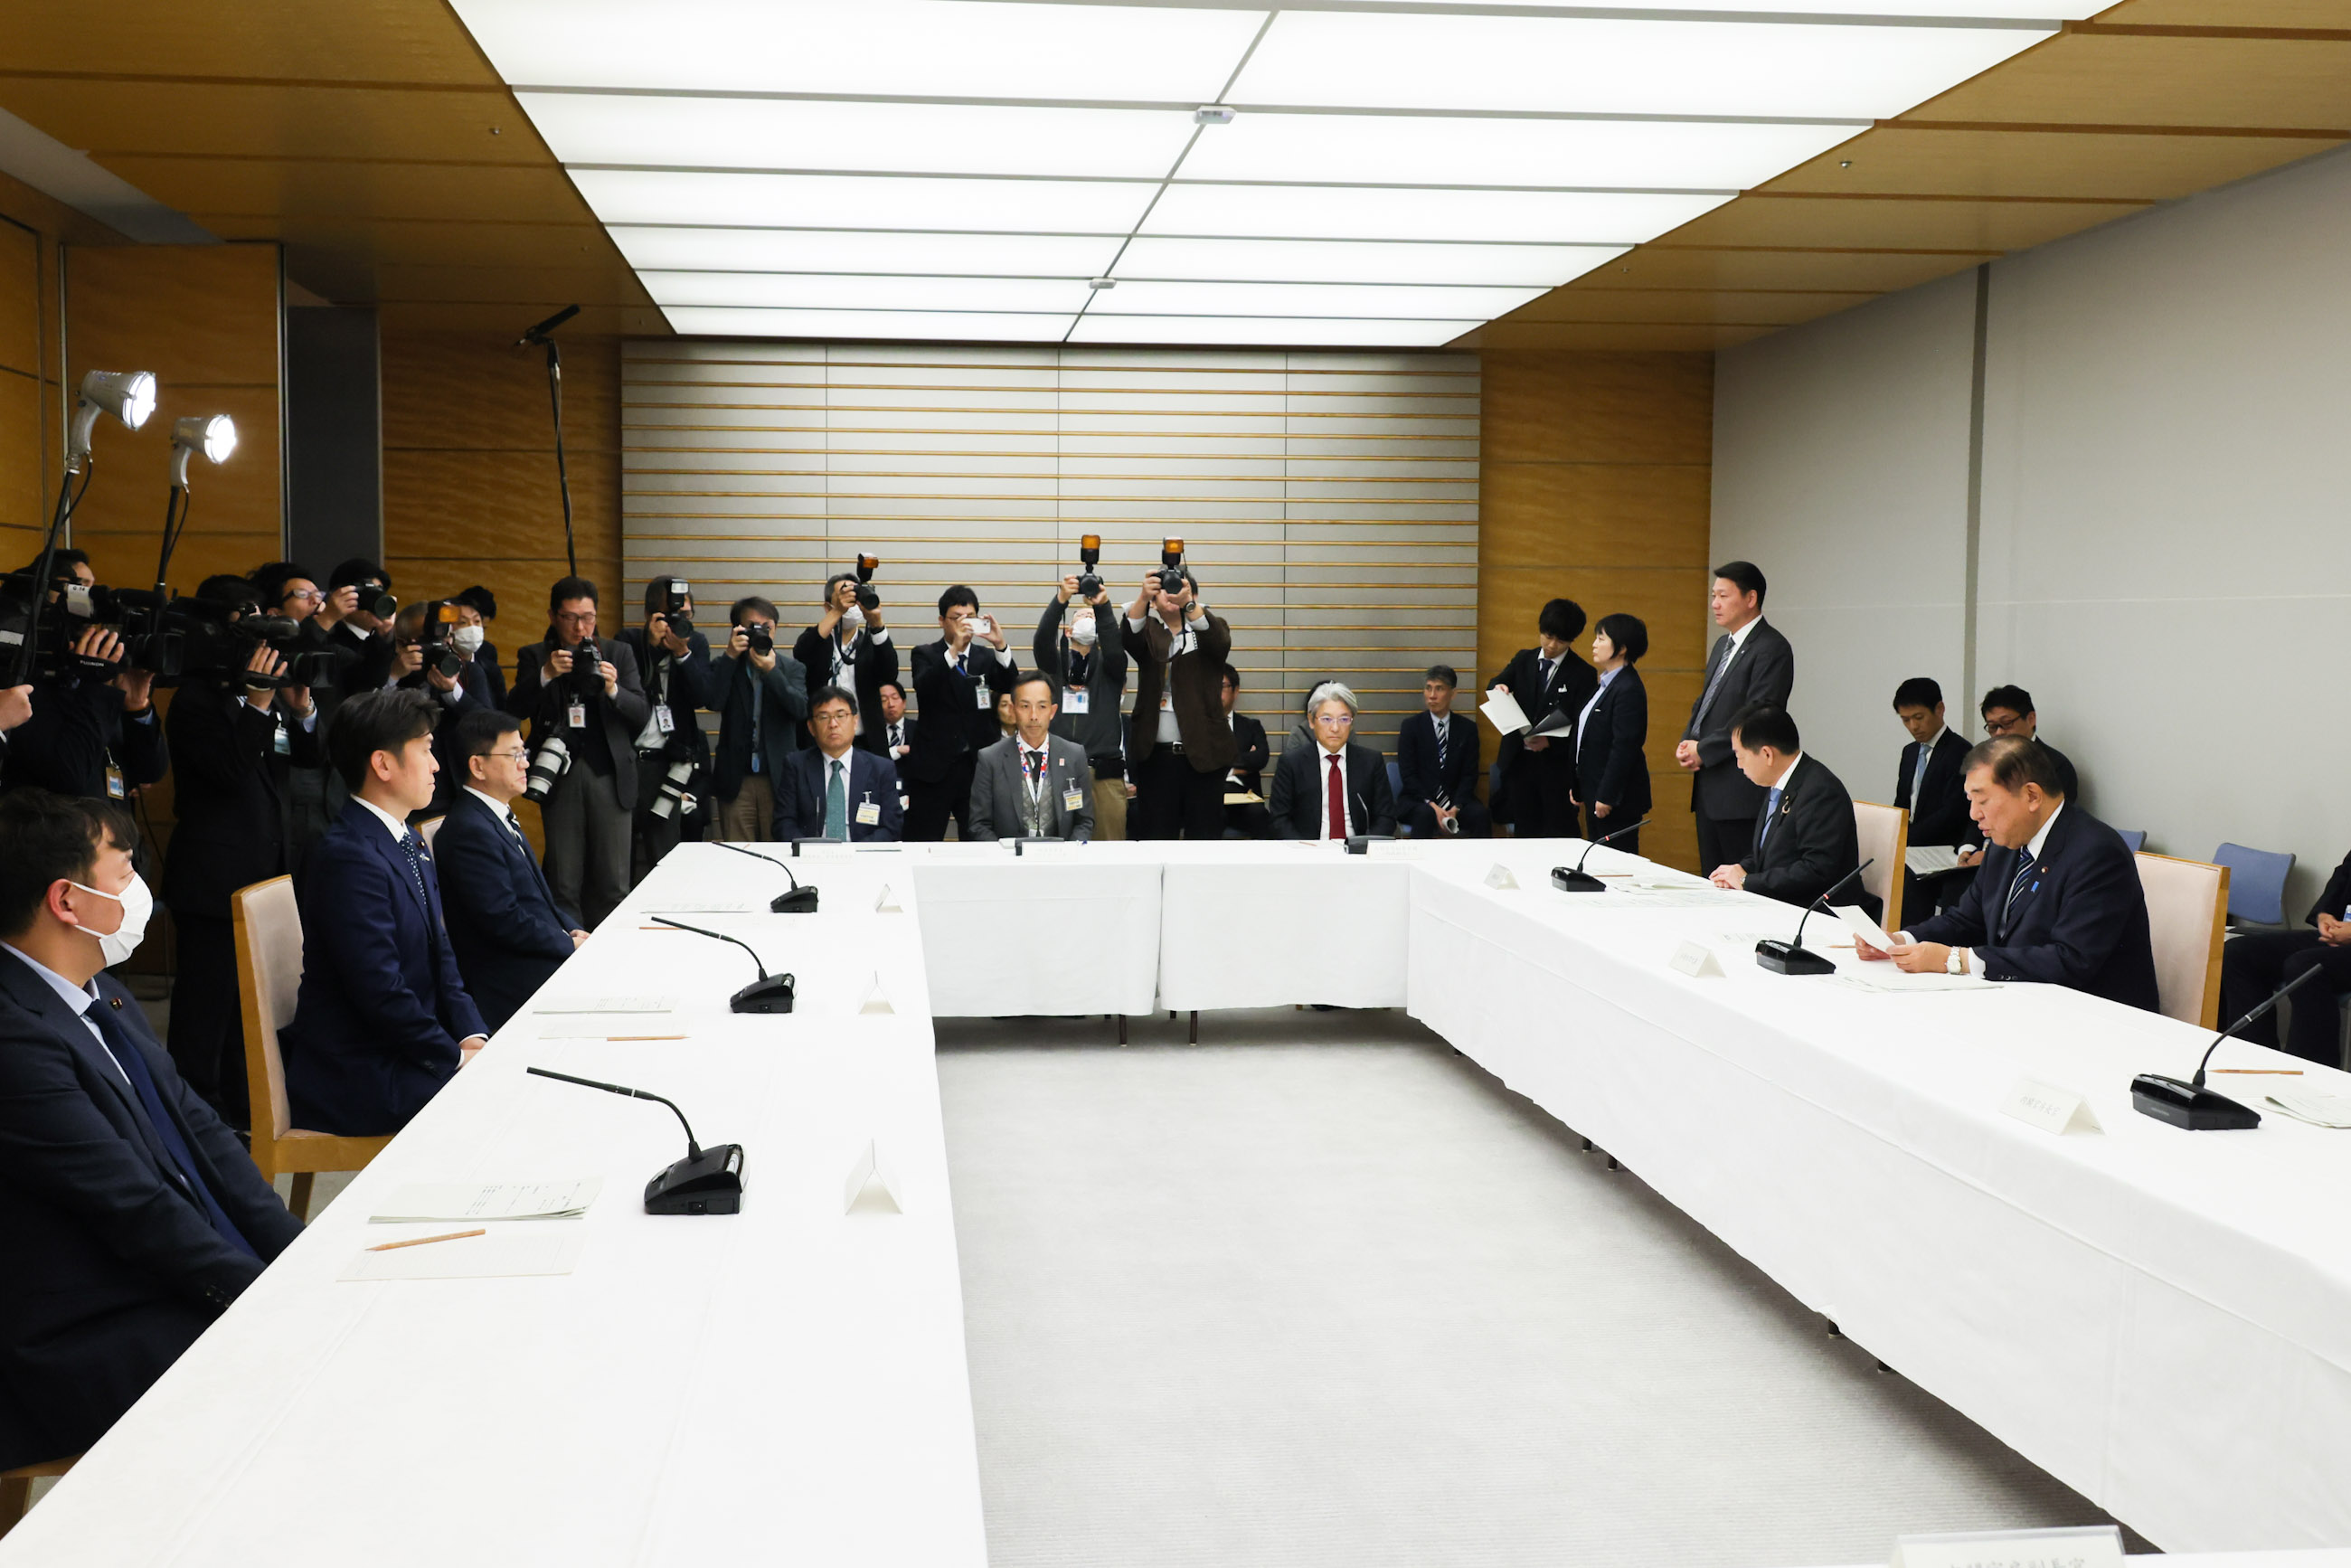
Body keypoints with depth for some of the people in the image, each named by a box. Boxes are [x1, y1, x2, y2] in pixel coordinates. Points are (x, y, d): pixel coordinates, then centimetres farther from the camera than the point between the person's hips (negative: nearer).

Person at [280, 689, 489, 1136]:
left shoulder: (411, 843, 13)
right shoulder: (349, 856, -19)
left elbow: (440, 956, 14)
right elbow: (380, 990, -23)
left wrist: (471, 1035, -1)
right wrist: (455, 1057, -15)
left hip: (406, 1051, 9)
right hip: (357, 1081, -9)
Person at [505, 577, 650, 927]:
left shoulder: (619, 653, 9)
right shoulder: (534, 657, 8)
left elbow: (643, 713, 2)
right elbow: (514, 710, -4)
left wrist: (614, 690, -17)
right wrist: (545, 676, -19)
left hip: (609, 775, 0)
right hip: (559, 776, 0)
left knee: (613, 884, -1)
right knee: (563, 883, 1)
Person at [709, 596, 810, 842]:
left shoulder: (791, 668, 9)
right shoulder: (726, 667, 8)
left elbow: (801, 709, -8)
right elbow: (713, 701, -11)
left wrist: (772, 672, -17)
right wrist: (730, 656, -13)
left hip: (778, 777, 0)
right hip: (735, 779, 0)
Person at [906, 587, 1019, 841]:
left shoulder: (987, 657, 12)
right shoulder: (925, 655, 5)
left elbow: (1013, 689, -4)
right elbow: (923, 689, -15)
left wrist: (1000, 646, -18)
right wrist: (953, 649, -26)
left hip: (978, 765, 2)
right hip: (934, 769, -2)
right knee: (924, 844, -1)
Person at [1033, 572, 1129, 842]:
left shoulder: (1108, 665, 14)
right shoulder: (1055, 663, 15)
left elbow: (1115, 648, -7)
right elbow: (1042, 640, -5)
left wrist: (1104, 607, -23)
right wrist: (1060, 601, -21)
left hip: (1104, 769, 0)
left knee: (1110, 838, -5)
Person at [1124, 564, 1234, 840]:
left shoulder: (1207, 628, 8)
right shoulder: (1148, 631, 11)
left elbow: (1220, 640, -16)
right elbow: (1129, 637, -12)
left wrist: (1188, 603, -35)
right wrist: (1143, 597, -32)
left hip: (1203, 753, -1)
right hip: (1155, 755, 1)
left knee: (1205, 835, 0)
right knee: (1156, 837, 1)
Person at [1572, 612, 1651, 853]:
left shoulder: (1629, 690, -17)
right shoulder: (1605, 684, 14)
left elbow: (1624, 748, -21)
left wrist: (1606, 797, -21)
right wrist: (1579, 788, 18)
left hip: (1617, 799, -10)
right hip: (1595, 792, 10)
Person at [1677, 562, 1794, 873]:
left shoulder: (1771, 649, -12)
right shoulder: (1723, 645, 18)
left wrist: (1703, 751, -14)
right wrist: (1687, 743, 4)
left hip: (1742, 792, -9)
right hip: (1709, 789, 9)